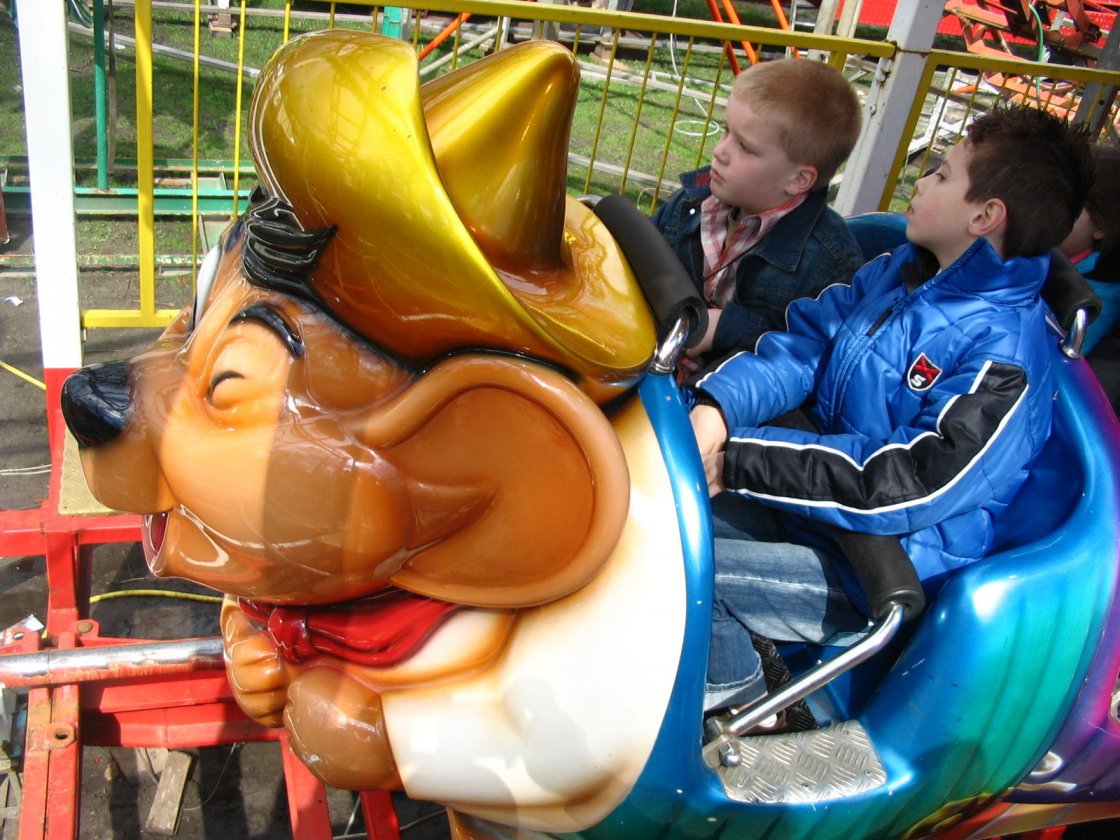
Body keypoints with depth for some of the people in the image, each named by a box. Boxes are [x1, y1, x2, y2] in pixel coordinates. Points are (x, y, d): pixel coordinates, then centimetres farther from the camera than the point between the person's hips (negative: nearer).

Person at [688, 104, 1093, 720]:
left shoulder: (1003, 360, -23)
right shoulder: (901, 269, 4)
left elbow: (910, 486, -28)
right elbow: (804, 344, 1)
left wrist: (740, 461, -29)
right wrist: (717, 407, -19)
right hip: (816, 496, 8)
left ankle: (730, 683, 10)